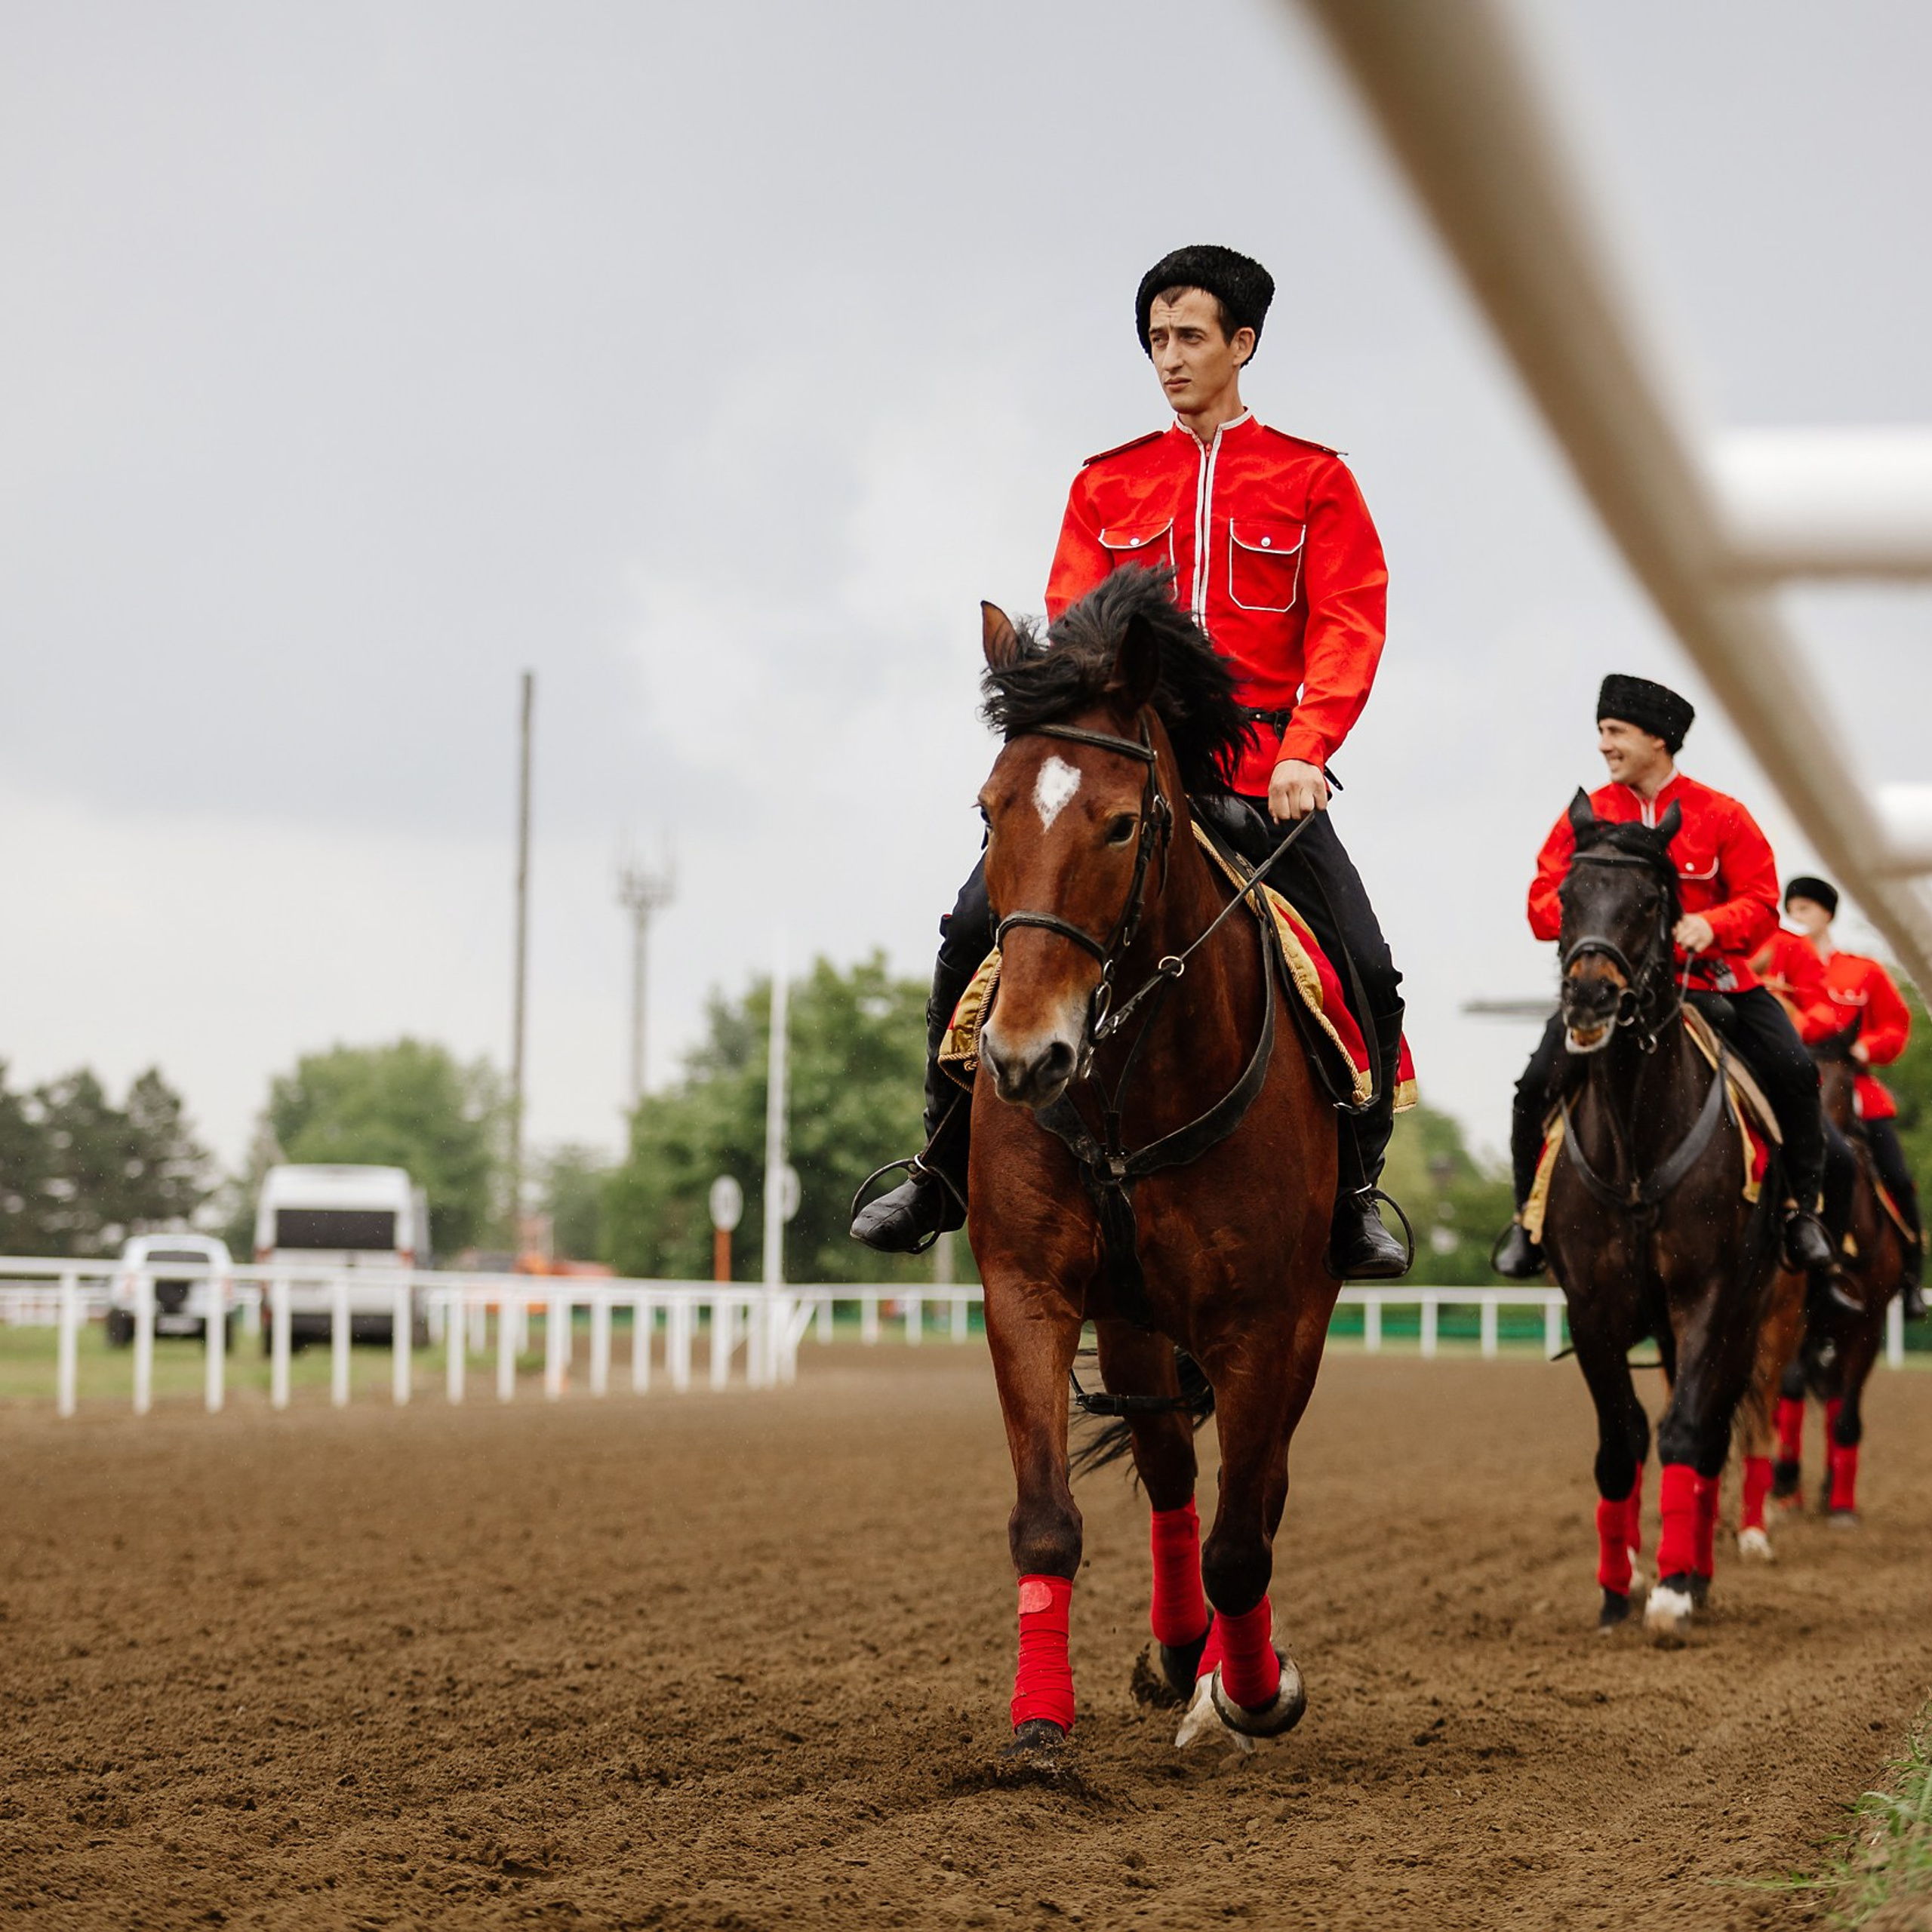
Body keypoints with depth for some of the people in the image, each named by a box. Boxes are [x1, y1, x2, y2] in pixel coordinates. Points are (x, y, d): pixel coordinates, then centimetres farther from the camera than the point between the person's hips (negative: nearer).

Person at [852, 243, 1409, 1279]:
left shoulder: (1313, 480, 6)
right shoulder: (1107, 484, 13)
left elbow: (1347, 628, -2)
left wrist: (1304, 752, -17)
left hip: (1262, 774, -1)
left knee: (1364, 967, -14)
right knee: (975, 928, -12)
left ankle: (1352, 1194, 6)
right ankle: (943, 1172, 1)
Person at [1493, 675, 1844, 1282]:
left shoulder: (1721, 815, -1)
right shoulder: (1585, 817, 2)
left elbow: (1761, 901, -3)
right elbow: (1543, 900, 0)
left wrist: (1711, 924, -23)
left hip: (1707, 977, 0)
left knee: (1793, 1071, -18)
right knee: (1539, 1082, -18)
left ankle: (1802, 1209, 1)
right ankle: (1529, 1215, 2)